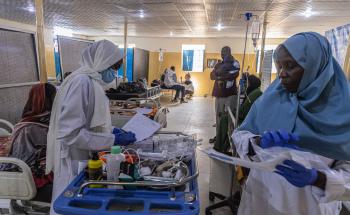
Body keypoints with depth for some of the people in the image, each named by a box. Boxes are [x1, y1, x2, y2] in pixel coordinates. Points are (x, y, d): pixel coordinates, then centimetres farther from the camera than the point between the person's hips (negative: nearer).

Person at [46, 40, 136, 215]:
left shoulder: (92, 81, 6)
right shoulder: (81, 81, -22)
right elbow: (70, 133, -26)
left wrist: (110, 130, 4)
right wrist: (113, 140, -22)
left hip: (87, 159, 9)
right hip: (76, 163, -8)